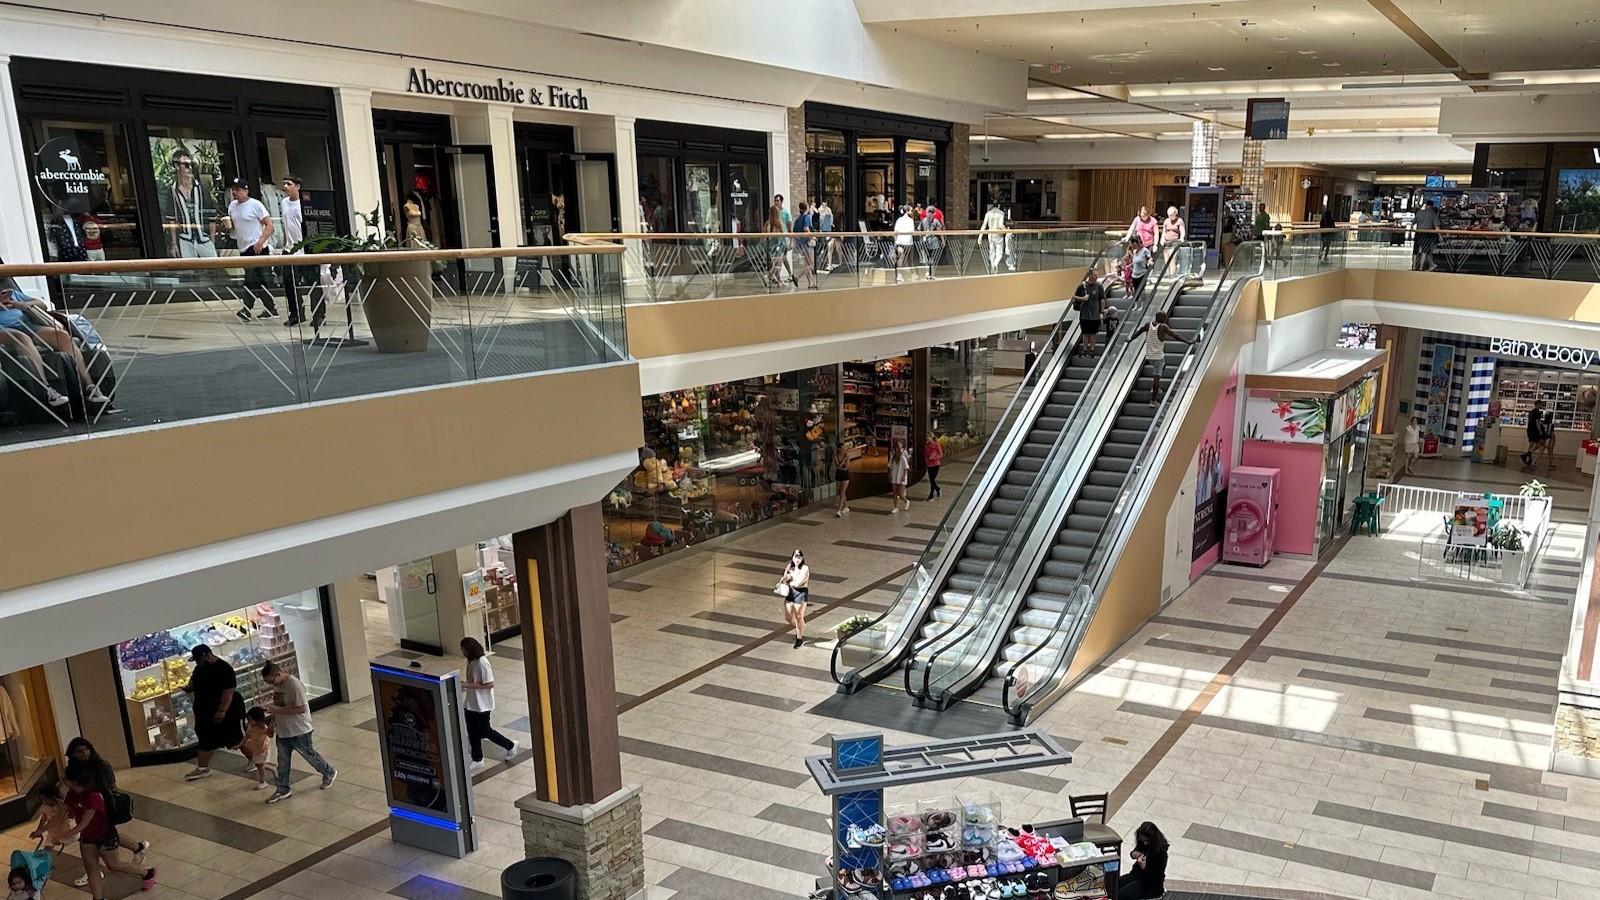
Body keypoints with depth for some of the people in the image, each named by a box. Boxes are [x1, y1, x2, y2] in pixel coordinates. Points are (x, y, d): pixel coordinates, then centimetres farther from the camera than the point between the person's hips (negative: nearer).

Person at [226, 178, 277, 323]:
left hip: (257, 248, -8)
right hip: (243, 249, 8)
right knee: (258, 281, 11)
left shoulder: (255, 205, -7)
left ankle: (246, 310, -19)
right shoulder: (232, 206, 13)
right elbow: (232, 225, 26)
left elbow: (269, 225, -11)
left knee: (251, 280, -16)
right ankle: (271, 309, 18)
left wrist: (260, 241, -21)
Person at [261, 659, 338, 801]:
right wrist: (273, 721, 11)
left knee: (310, 755, 11)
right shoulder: (277, 685, 0)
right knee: (283, 762, 14)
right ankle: (282, 789, 27)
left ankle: (329, 773, 33)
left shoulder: (295, 686, -27)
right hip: (282, 731, 7)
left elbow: (301, 708, -28)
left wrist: (279, 711, -29)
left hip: (299, 731, -7)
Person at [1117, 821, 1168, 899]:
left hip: (1152, 884, -7)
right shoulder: (1142, 843, -6)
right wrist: (1133, 854, -11)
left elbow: (1158, 875, -20)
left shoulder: (1160, 851, -24)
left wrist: (1144, 867, -35)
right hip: (1137, 874, 7)